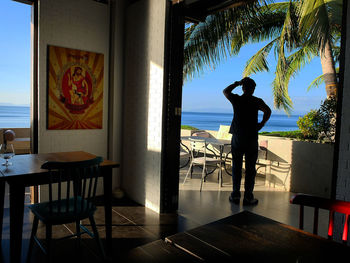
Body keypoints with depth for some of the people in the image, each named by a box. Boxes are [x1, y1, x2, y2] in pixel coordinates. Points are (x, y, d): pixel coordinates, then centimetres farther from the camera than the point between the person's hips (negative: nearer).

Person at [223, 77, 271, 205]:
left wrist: (237, 83, 17)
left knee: (236, 167, 12)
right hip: (251, 138, -2)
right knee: (250, 168, 6)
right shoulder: (257, 101, -3)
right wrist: (262, 124, -5)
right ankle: (248, 197, 9)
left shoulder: (236, 99, 1)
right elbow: (268, 111, -17)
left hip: (237, 138, 2)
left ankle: (235, 195, 16)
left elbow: (225, 91, 19)